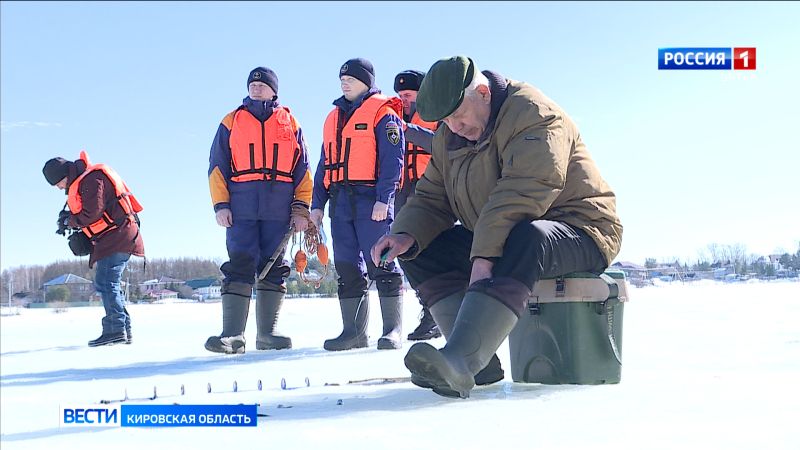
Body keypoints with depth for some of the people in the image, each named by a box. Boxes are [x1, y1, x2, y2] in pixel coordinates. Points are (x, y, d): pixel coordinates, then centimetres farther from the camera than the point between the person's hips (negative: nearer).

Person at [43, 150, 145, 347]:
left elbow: (92, 213, -18)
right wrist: (81, 234, 8)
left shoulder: (91, 178, -12)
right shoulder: (82, 182, 21)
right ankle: (124, 331, 14)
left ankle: (115, 329, -17)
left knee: (105, 283, -13)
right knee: (110, 284, 12)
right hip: (116, 237, 11)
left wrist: (70, 221, -3)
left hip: (117, 235, -11)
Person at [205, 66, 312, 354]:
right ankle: (232, 335, -12)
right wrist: (220, 205, -2)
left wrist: (301, 208, 4)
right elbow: (217, 166, 10)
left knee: (274, 270, 2)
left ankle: (267, 334, 7)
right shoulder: (232, 122, 15)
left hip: (279, 209, 1)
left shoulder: (290, 123, 16)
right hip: (242, 207, -1)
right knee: (240, 267, -10)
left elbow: (302, 170, 13)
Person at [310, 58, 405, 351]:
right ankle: (354, 331, 11)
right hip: (340, 202, 7)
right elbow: (325, 164, 22)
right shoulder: (334, 117, 23)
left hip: (371, 200, -7)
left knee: (381, 263, -7)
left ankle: (393, 330, -2)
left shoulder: (383, 113, 0)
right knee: (347, 268, 6)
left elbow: (392, 159, -9)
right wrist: (317, 203, 13)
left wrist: (383, 198, -19)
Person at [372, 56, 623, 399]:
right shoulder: (448, 137, 7)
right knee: (422, 252, -6)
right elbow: (431, 198, 7)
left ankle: (459, 358, -54)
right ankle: (481, 361, -20)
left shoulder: (533, 116, -19)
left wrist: (485, 255, -39)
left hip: (580, 233, -8)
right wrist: (407, 235, -14)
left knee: (526, 238, -41)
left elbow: (521, 194, -32)